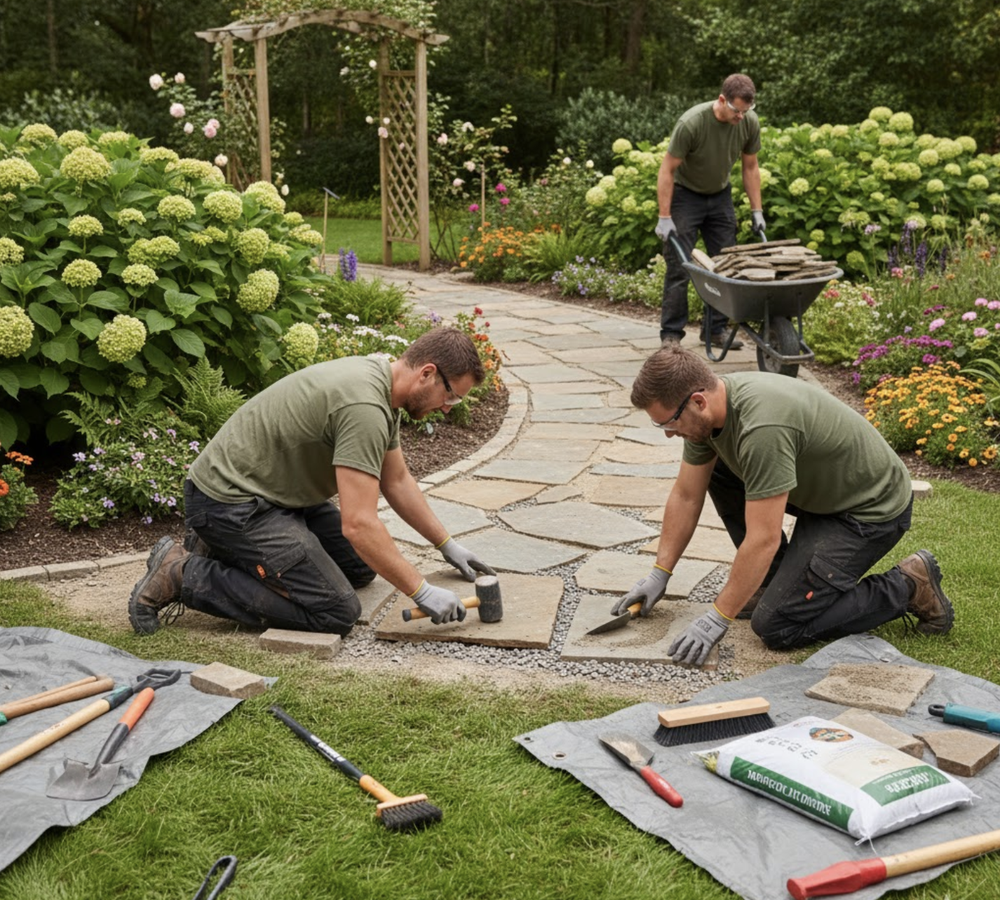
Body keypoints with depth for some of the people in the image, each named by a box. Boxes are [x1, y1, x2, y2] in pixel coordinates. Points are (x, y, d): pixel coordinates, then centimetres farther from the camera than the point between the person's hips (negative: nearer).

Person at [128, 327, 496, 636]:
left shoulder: (380, 380, 5)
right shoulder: (364, 407, -27)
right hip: (228, 501, -11)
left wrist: (447, 545, 21)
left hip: (278, 490, 11)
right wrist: (423, 593, -24)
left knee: (360, 567, 17)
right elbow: (358, 524, -31)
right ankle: (183, 575, -7)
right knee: (336, 612, -15)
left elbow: (397, 482, 19)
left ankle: (220, 550, 20)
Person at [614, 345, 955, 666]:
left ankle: (908, 587, 0)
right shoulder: (708, 408, -7)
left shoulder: (762, 427, -35)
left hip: (871, 509, -9)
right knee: (716, 471, 5)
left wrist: (718, 617, -24)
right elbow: (686, 496, 5)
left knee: (777, 625, -13)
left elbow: (763, 540, -31)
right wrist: (659, 574, 5)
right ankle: (782, 582, 12)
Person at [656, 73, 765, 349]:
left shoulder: (750, 122, -14)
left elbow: (750, 167, 1)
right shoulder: (691, 123, -29)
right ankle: (671, 334, -1)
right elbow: (668, 170, -21)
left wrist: (756, 211, 1)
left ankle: (716, 329, 14)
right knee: (679, 267, -8)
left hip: (720, 195, 5)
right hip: (686, 194, -5)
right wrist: (664, 217, -22)